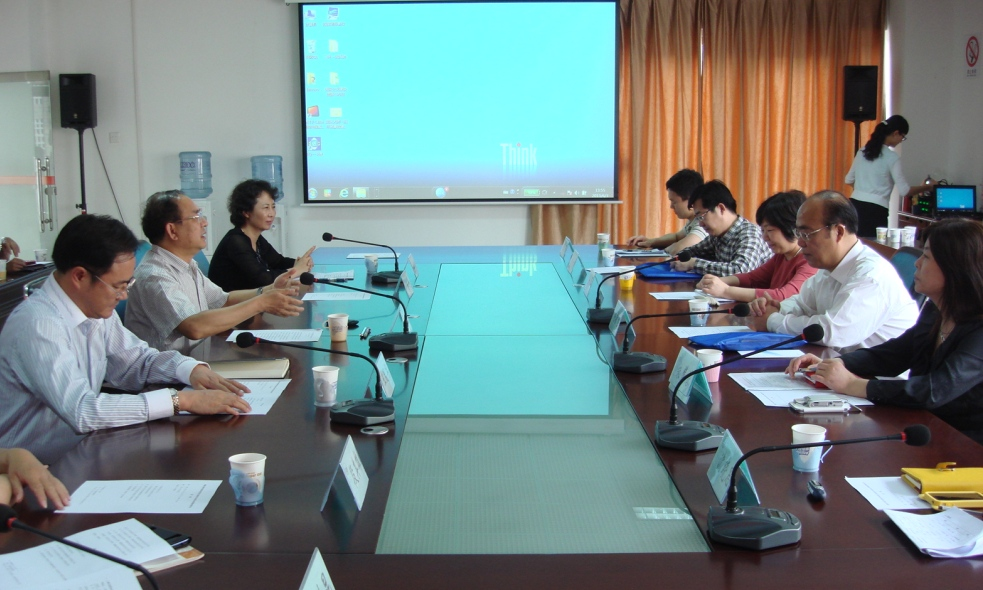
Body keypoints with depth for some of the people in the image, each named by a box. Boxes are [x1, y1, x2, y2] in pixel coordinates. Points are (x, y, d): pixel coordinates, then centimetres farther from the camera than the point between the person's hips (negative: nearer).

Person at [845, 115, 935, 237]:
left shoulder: (863, 152, 11)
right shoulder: (892, 157, -6)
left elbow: (849, 180, 19)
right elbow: (904, 191, -6)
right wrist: (926, 187, 8)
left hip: (855, 205, 6)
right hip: (875, 210, -6)